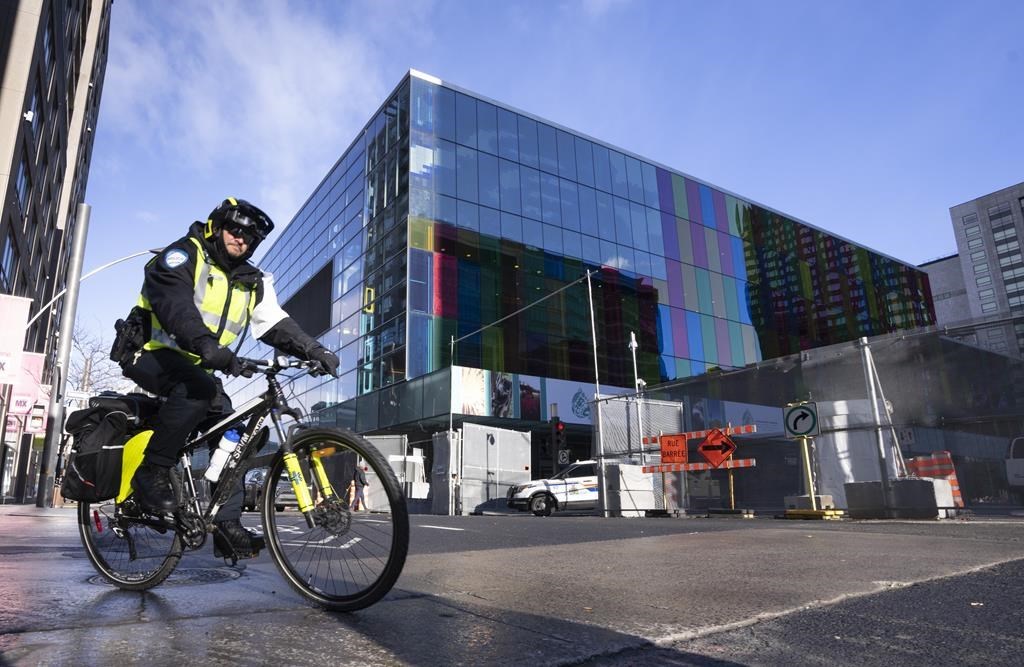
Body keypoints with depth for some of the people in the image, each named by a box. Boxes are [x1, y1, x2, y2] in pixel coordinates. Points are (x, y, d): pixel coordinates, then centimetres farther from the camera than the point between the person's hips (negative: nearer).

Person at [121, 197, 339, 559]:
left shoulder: (251, 282, 9)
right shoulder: (184, 255, -10)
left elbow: (276, 323, -1)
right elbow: (175, 305, -29)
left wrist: (314, 350, -19)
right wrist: (207, 345, -48)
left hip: (197, 368, 7)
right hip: (151, 354, -6)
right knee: (199, 389, -36)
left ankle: (227, 525, -8)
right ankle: (151, 474, -21)